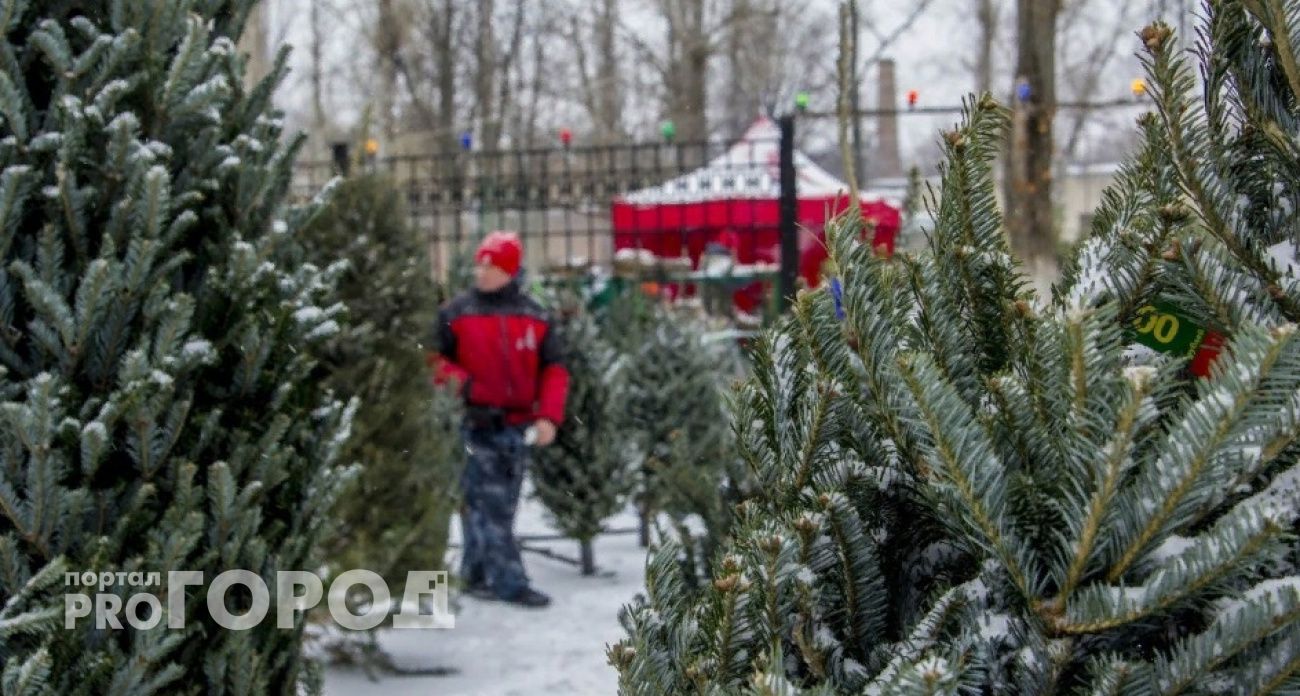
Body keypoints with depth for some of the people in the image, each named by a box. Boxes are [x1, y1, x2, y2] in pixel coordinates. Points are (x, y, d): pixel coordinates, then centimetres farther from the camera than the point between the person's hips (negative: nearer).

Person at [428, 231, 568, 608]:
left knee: (503, 506, 11)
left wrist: (548, 416, -4)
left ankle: (477, 573, 23)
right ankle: (510, 582, -10)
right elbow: (435, 360, 4)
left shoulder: (535, 317, 6)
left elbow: (553, 369, 8)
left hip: (517, 425, 4)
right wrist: (459, 382, -14)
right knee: (488, 505, -9)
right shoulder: (455, 313, -1)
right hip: (475, 422, -4)